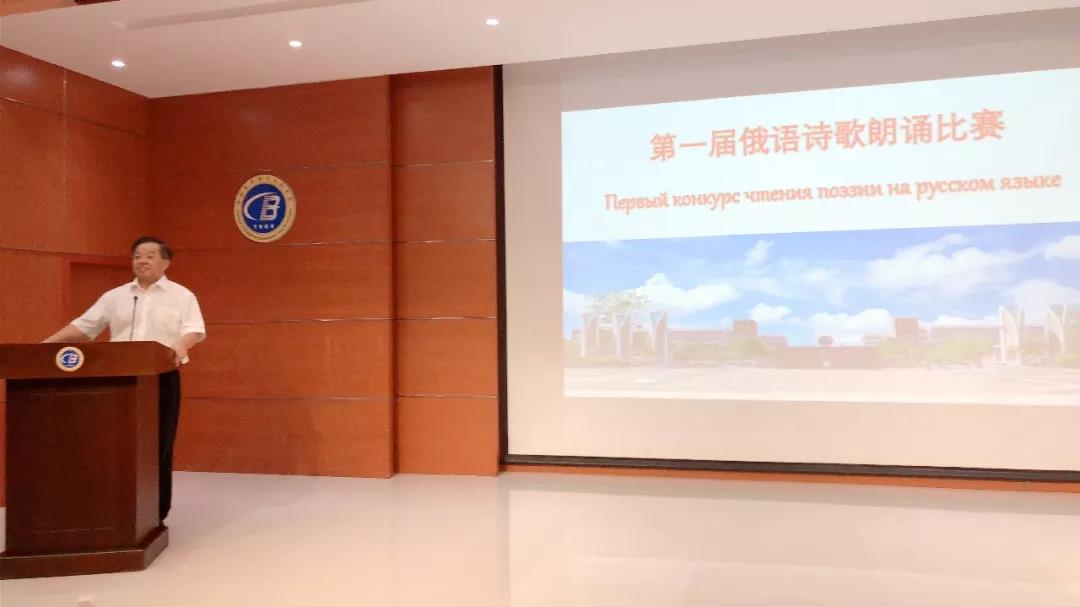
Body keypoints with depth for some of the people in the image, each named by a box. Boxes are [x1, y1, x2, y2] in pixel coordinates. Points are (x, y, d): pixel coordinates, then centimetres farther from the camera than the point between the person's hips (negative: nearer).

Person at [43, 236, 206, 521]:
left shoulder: (181, 295, 5)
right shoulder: (115, 296, 15)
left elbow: (195, 329, -7)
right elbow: (83, 325, 13)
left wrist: (181, 345, -28)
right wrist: (46, 344, 3)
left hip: (162, 378, -3)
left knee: (159, 444, 0)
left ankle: (156, 512, 8)